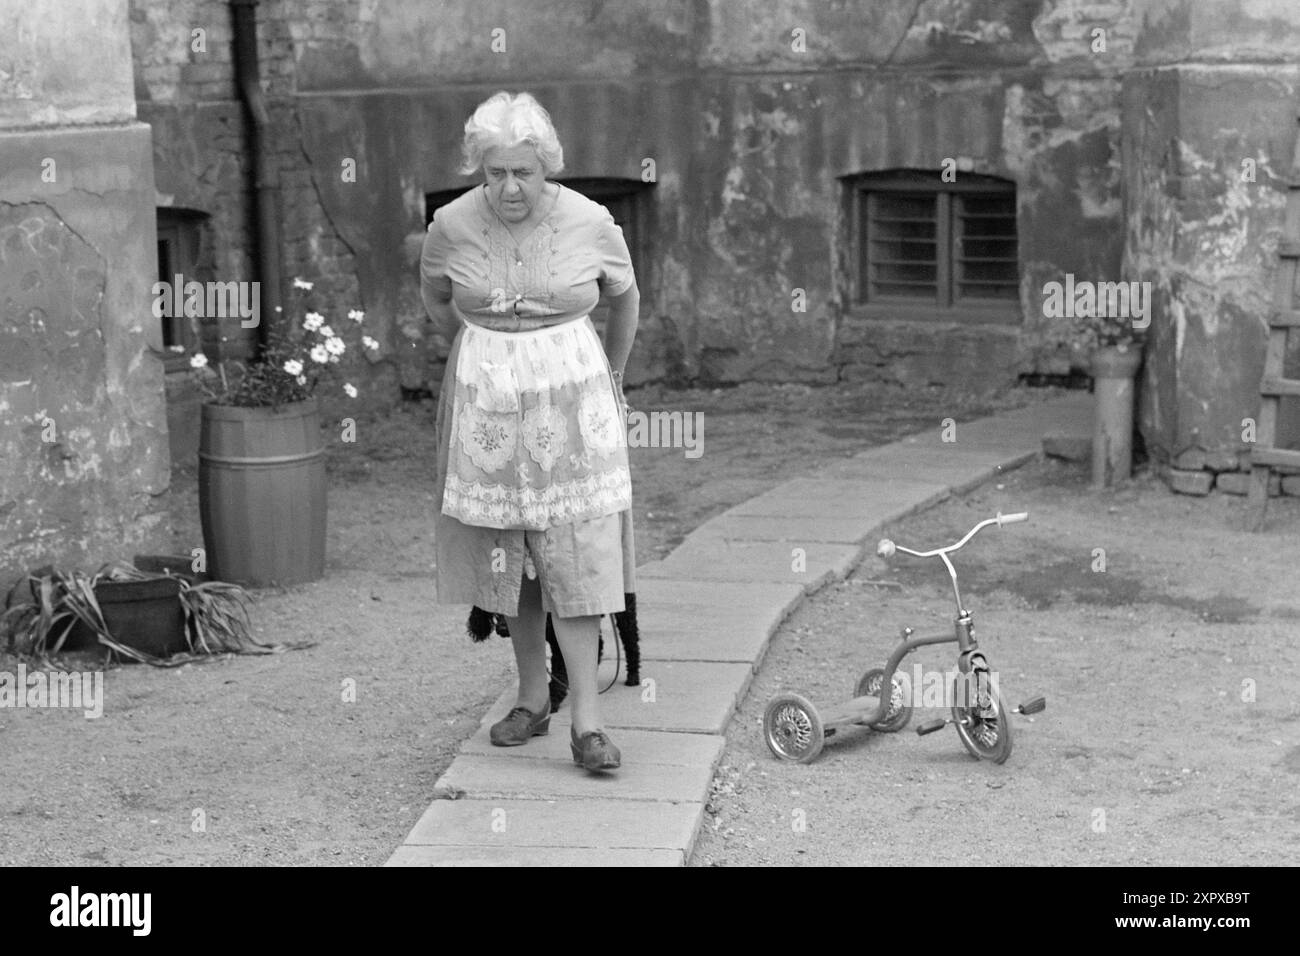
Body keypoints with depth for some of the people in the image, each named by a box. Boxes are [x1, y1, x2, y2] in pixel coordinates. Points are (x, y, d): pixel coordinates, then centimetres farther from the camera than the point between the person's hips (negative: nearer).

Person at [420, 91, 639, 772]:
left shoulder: (590, 224, -7)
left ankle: (585, 716, -5)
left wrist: (610, 378, 22)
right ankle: (531, 696, 19)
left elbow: (624, 300, 12)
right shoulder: (451, 227, -5)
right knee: (505, 555, 6)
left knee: (576, 554, -5)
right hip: (485, 406, 2)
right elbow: (435, 298, 16)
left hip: (569, 400, -1)